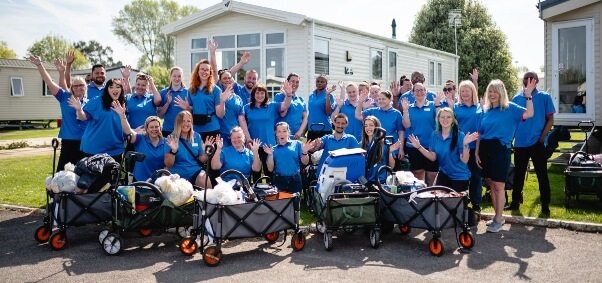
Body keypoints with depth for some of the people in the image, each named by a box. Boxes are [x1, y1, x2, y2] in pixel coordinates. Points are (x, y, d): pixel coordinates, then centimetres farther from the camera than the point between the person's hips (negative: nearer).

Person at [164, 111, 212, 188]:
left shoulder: (197, 137, 8)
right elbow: (168, 165, -6)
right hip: (178, 174, -2)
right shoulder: (171, 139, -2)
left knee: (206, 184, -27)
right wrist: (173, 151, -23)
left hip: (195, 171, 2)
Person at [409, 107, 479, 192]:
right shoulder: (435, 135, -5)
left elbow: (464, 160, -21)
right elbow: (433, 157, -2)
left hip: (460, 176, -3)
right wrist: (419, 147, -10)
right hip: (444, 173, 3)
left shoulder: (459, 135, -19)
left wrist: (465, 144, -36)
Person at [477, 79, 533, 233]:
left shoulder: (510, 108, -1)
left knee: (499, 186, -3)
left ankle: (499, 220, 6)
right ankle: (497, 215, 25)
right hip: (485, 149, 5)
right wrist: (477, 153, 8)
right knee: (491, 185, 12)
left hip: (500, 148, -5)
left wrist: (528, 96, -26)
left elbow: (529, 114, -18)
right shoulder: (485, 111, 11)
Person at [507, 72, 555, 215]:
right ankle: (515, 201, 24)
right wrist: (511, 136, 0)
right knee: (518, 174, 12)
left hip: (537, 143, -2)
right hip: (520, 143, 3)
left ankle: (545, 204, 16)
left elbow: (550, 119, -2)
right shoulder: (517, 98, 6)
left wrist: (541, 138, -11)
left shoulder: (544, 97, -1)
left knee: (542, 175, 5)